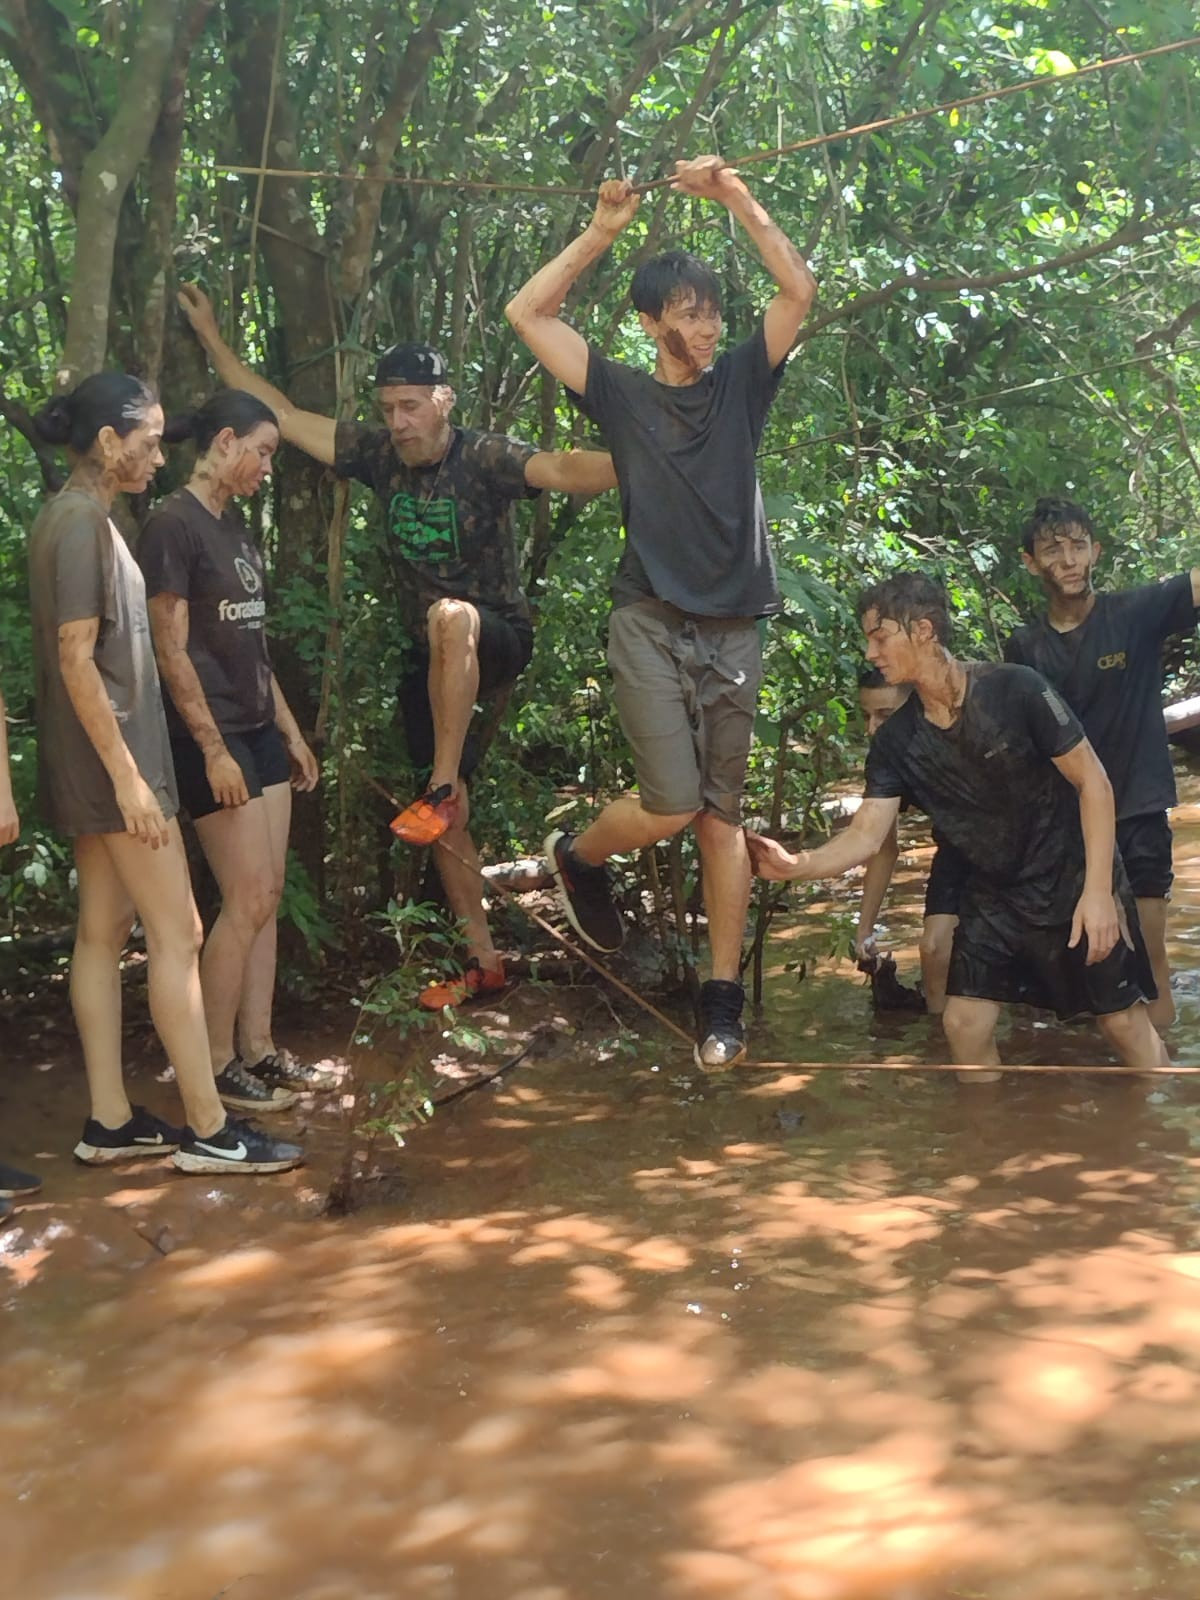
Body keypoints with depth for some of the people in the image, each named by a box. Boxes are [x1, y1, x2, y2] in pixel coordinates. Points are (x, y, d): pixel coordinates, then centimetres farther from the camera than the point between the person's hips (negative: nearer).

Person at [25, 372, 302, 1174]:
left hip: (101, 759, 10)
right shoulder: (82, 522, -16)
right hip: (111, 756, -10)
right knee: (177, 932, -7)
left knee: (105, 930, 9)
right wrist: (127, 776, -22)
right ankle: (209, 1128, -2)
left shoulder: (78, 517, 14)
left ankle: (110, 1121, 14)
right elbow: (76, 658, -20)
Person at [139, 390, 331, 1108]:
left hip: (261, 732, 8)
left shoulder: (235, 527, 14)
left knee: (267, 895, 8)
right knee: (248, 898, -8)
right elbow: (172, 652, -15)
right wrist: (213, 749, -17)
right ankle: (216, 1066, 3)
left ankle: (259, 1050, 15)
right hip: (214, 739, -8)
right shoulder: (172, 524, -12)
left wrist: (291, 731, 17)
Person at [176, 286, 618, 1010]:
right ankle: (483, 963, 15)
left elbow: (563, 469, -33)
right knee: (448, 823, 4)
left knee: (449, 616, -42)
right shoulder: (378, 453, -1)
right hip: (432, 660, 6)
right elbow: (282, 415, 5)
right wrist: (212, 337, 5)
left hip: (497, 641, -6)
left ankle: (443, 787, -32)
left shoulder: (484, 456, -16)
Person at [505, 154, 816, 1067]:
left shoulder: (743, 385, 10)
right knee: (672, 805, -11)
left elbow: (801, 290, 0)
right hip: (651, 625, -2)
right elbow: (528, 313, 3)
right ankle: (578, 857, 21)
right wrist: (602, 233, 1)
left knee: (723, 818, 3)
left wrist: (737, 198, -5)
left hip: (733, 633, 2)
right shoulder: (624, 396, 7)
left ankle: (724, 1000, 8)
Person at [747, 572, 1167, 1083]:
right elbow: (865, 835, -11)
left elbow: (1093, 783, -15)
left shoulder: (1014, 691, -21)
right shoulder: (896, 740, -7)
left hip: (1076, 881, -4)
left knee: (1124, 1022, 2)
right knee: (963, 1023, 0)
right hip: (994, 894, 5)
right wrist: (796, 865, -29)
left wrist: (1098, 889, -20)